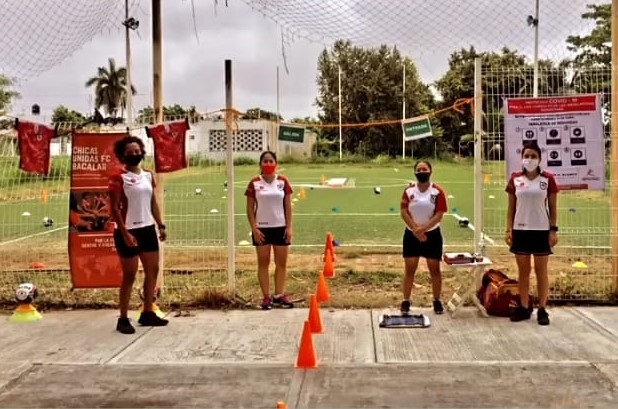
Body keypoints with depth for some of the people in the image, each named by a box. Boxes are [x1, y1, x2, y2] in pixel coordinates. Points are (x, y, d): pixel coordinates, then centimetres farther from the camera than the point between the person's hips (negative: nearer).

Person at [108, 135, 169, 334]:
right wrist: (125, 233, -19)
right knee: (129, 275, -2)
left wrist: (160, 225, 9)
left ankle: (147, 313, 23)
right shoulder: (118, 178, -11)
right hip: (129, 231, -7)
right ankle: (123, 319, 9)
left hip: (148, 229, 7)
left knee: (153, 270, 11)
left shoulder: (148, 176, 9)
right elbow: (115, 208, -14)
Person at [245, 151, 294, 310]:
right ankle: (266, 296, 9)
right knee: (263, 262, 4)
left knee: (282, 262, 6)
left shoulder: (283, 181, 1)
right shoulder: (254, 183, -3)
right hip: (262, 228, -2)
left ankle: (279, 295, 15)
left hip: (280, 227, 2)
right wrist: (254, 228, -9)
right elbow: (250, 208, -2)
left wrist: (289, 227, -3)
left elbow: (288, 206, 3)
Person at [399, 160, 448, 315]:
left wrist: (423, 228, -21)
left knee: (435, 269, 6)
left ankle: (437, 301, 19)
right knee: (410, 269, 4)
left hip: (432, 234, -1)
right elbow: (404, 212, -5)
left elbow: (439, 214, -12)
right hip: (411, 235, 1)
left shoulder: (437, 191, -7)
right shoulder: (409, 190, 0)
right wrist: (415, 229, -15)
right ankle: (406, 301, 11)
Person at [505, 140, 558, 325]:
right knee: (523, 271, 8)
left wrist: (554, 230, -5)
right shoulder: (515, 179, 2)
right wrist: (508, 230, 0)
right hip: (520, 230, 2)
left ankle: (542, 310, 11)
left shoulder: (548, 179, -2)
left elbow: (553, 207, 1)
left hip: (541, 230, -2)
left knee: (541, 271, 5)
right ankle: (524, 307, 16)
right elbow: (511, 207, 6)